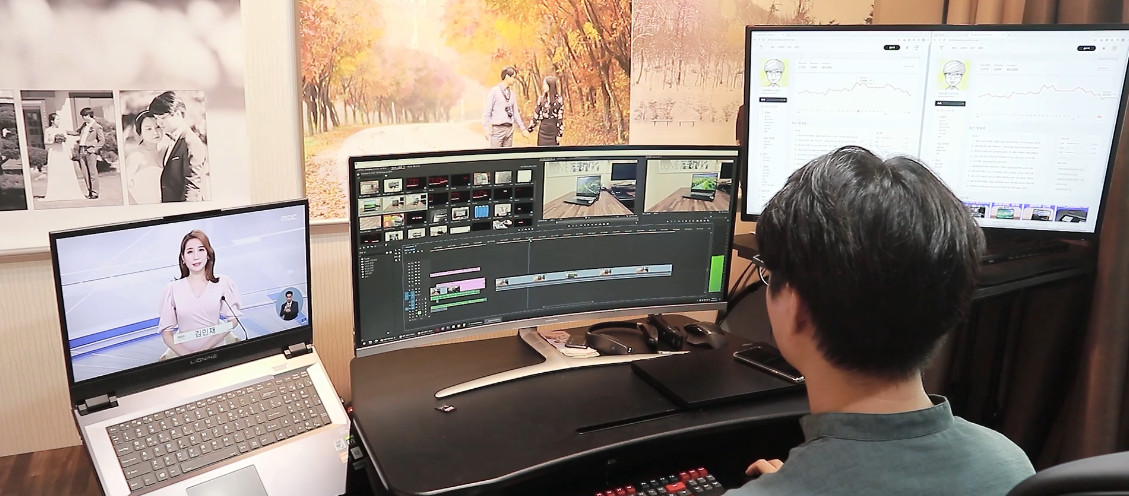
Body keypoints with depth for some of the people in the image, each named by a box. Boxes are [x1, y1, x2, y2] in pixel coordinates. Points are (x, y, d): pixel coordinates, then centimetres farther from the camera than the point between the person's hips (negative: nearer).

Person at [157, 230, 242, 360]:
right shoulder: (172, 289, -1)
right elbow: (166, 331, -2)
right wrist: (188, 355, -17)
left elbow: (233, 320, -1)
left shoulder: (224, 283, -2)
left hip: (216, 347, 1)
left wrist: (205, 349, -11)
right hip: (183, 351, -1)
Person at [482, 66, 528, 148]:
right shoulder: (494, 91, -5)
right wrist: (486, 129, -12)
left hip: (509, 128, 6)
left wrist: (523, 128, 17)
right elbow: (487, 112, -6)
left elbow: (515, 113, 19)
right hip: (498, 128, -6)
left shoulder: (511, 93, 13)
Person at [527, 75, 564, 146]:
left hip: (554, 132, -3)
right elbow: (536, 117, 11)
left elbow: (561, 119, -4)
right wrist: (529, 129, 6)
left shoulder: (559, 99, -3)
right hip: (543, 130, 3)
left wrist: (560, 134, -7)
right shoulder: (541, 99, 8)